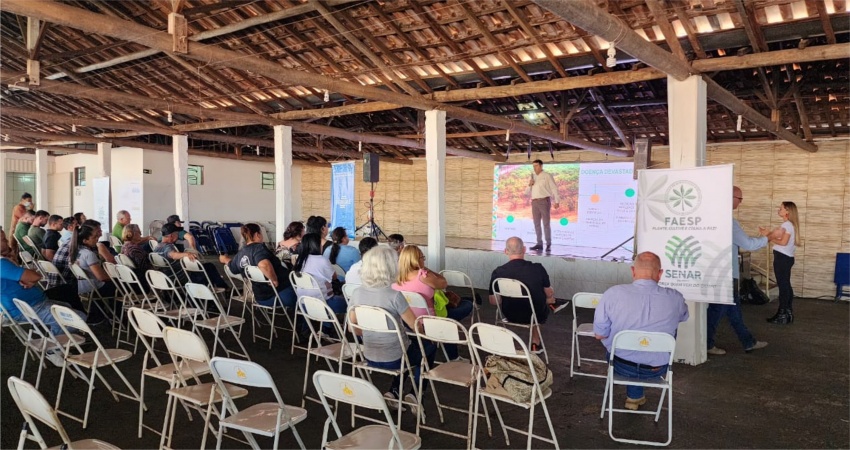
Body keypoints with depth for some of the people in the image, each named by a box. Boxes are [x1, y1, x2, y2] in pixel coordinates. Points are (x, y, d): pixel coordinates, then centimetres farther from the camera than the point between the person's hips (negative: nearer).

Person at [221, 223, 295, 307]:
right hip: (281, 293, -8)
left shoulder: (240, 254, 4)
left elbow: (232, 266, 24)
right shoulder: (258, 248, -19)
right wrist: (275, 280, -27)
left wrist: (226, 259, 45)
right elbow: (264, 265, -40)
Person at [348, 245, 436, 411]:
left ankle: (394, 392, 24)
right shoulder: (394, 295, -25)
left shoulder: (357, 293, -9)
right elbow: (416, 326, -16)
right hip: (393, 359, -5)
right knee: (429, 346, 24)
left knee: (406, 342, 34)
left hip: (369, 357, 5)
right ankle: (414, 394, 17)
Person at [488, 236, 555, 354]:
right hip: (535, 316, -2)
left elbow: (493, 301, -7)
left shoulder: (498, 272, -18)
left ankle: (535, 343, 48)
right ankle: (535, 344, 44)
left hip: (510, 316, 2)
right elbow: (549, 294, -6)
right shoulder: (538, 268, -20)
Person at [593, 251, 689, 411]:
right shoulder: (675, 298, -16)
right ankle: (635, 396, 51)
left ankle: (635, 396, 52)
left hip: (621, 366, -1)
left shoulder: (613, 294, -23)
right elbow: (683, 317, 10)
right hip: (657, 369, 2)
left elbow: (600, 334, -12)